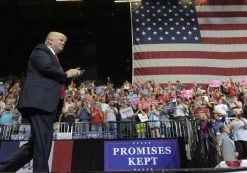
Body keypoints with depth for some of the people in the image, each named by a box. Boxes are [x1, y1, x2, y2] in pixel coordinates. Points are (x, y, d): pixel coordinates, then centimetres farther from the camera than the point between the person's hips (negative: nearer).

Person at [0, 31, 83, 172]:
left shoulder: (53, 57, 31)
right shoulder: (41, 49, 4)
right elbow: (46, 67, -15)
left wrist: (72, 74, 17)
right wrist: (66, 74, -2)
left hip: (46, 104, 10)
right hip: (39, 101, -9)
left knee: (35, 144, 8)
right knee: (43, 142, -12)